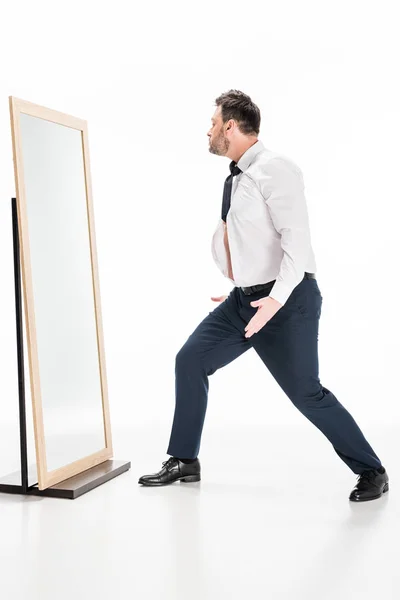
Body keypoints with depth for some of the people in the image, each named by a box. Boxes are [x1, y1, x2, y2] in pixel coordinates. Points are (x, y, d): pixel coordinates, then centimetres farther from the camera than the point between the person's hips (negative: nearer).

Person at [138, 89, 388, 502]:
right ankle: (184, 461, 21)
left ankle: (371, 472, 14)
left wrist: (276, 299, -30)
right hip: (245, 298, 9)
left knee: (305, 392, -6)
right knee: (190, 360, 7)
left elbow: (297, 239, -23)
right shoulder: (234, 179, 12)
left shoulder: (274, 169, -14)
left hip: (286, 300, -9)